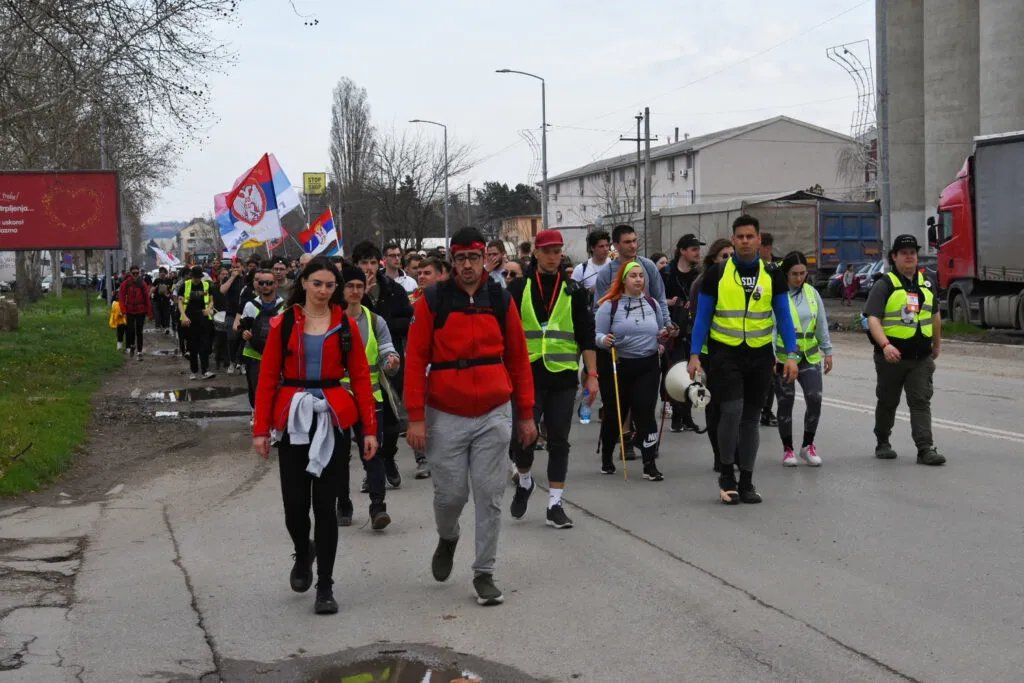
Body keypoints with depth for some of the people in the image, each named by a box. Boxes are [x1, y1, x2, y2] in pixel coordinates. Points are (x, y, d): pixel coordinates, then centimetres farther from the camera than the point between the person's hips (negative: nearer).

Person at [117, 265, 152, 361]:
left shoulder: (142, 284, -4)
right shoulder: (126, 284, -3)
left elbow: (147, 299, -2)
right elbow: (121, 297, -2)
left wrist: (149, 313, -4)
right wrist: (124, 311, -10)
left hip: (141, 311, 0)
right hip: (130, 311, 0)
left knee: (139, 332, 2)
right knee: (130, 330, -5)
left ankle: (139, 352, 9)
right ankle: (131, 346, 24)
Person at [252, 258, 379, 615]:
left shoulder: (345, 325, 3)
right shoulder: (284, 324, 2)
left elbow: (361, 378, 2)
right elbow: (268, 378, 1)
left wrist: (369, 429, -3)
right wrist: (261, 429, -4)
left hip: (333, 420, 0)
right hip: (293, 419, 0)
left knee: (325, 504, -1)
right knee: (295, 505, 2)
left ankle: (325, 587, 9)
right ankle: (303, 553, 36)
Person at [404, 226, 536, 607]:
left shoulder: (502, 301, 3)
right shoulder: (432, 301, -4)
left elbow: (518, 359, 8)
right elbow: (415, 360, -4)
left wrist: (526, 414, 7)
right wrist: (416, 418, -9)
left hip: (494, 415, 1)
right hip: (446, 417, -1)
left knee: (489, 497, 2)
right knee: (450, 493, 5)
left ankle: (484, 574, 13)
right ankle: (447, 538, 38)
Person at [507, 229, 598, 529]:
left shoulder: (573, 290, 7)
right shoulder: (519, 288, 3)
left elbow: (586, 335, 7)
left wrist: (592, 375, 1)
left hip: (563, 376, 1)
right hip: (528, 374, -1)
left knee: (559, 441, 3)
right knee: (522, 436, -7)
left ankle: (554, 504, 10)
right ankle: (524, 481, 24)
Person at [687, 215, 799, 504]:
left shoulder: (772, 276, 3)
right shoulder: (717, 274, -1)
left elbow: (784, 316, 6)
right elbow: (702, 317, 2)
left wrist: (791, 355, -4)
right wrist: (694, 355, -6)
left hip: (759, 354, 2)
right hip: (725, 353, -2)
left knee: (751, 416, 8)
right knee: (732, 410, -17)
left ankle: (746, 481, 18)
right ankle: (726, 473, 3)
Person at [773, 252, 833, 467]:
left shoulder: (812, 293, 8)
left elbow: (822, 324, 15)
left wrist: (827, 352, 14)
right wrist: (770, 357, -20)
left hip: (809, 357, 4)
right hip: (783, 358, -4)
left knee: (815, 399, -7)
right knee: (786, 403, 3)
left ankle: (808, 445, 11)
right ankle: (788, 449, 17)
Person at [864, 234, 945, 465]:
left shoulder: (926, 284, 11)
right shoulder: (884, 286, -8)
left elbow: (934, 314, 26)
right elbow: (873, 318, -19)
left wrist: (937, 343, 31)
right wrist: (885, 345, -33)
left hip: (921, 357, 3)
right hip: (892, 356, -3)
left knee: (921, 402, -5)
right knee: (888, 402, 11)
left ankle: (925, 449, -11)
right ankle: (883, 443, 27)